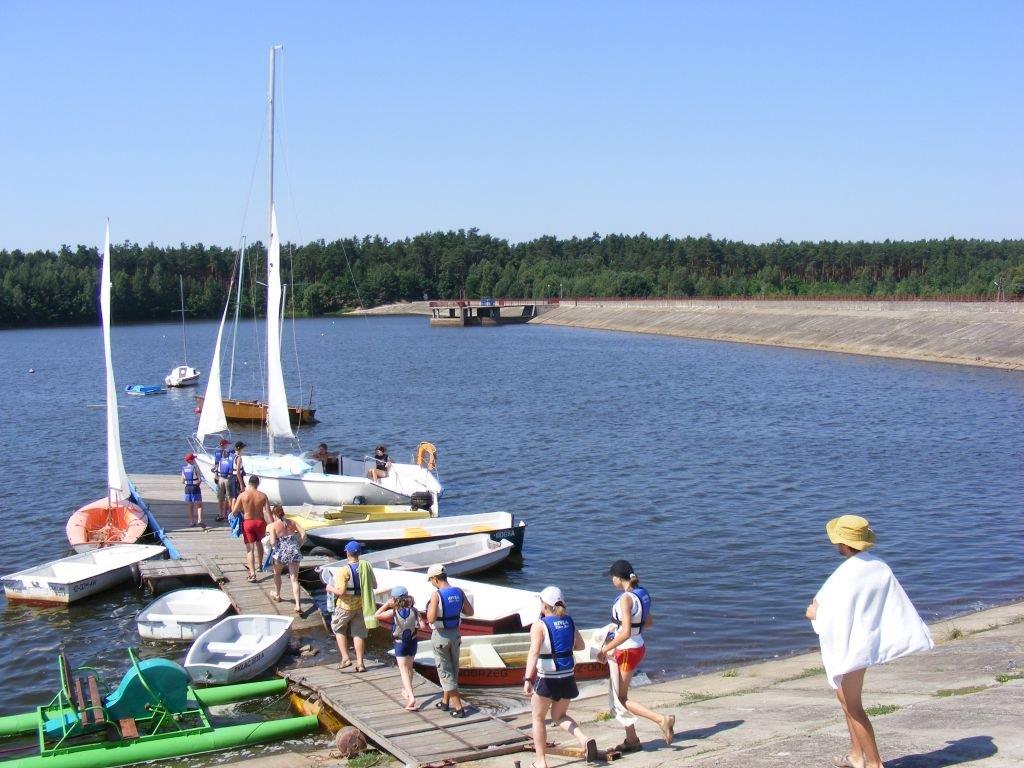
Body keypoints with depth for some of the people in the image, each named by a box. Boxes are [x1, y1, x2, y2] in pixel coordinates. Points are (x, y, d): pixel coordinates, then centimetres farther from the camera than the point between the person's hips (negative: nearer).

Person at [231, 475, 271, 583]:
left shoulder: (242, 495, -9)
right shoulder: (263, 496, -6)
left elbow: (234, 511, -8)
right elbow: (268, 513, -10)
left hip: (247, 523, -2)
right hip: (260, 522, 2)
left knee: (250, 549, 0)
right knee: (259, 543, 27)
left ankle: (252, 573, -12)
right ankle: (260, 565, 46)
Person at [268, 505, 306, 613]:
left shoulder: (274, 525, -2)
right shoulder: (292, 522, 9)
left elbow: (273, 542, -12)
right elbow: (303, 534, -1)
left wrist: (271, 546, 10)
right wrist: (298, 546, 9)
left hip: (281, 551, -3)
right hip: (294, 551, 3)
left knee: (277, 573, 29)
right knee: (294, 579, 4)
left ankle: (277, 595, 46)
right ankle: (298, 605, -8)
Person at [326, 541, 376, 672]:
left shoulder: (343, 571, -22)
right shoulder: (367, 566, -5)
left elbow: (341, 591, -27)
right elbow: (374, 586, 4)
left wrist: (330, 588, -7)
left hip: (346, 607, -4)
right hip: (361, 605, 4)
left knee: (338, 629, 19)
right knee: (359, 634, 13)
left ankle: (345, 658, 11)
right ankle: (360, 663, 11)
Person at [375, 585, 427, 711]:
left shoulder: (393, 612, -19)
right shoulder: (414, 611, -12)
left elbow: (377, 615, -10)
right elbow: (423, 626, -16)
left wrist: (387, 604, -8)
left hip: (400, 644, -4)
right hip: (413, 642, 4)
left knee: (404, 671, -4)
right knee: (409, 668, 25)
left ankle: (411, 697, -21)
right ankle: (406, 690, 42)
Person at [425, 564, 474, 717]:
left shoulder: (436, 595, -21)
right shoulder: (459, 592, -4)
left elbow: (431, 619, -25)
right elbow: (470, 612, 4)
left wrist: (429, 608, -6)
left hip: (441, 635, -6)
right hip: (455, 634, 6)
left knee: (445, 672, 3)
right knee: (453, 669, 20)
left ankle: (458, 707, -1)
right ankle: (445, 702, 34)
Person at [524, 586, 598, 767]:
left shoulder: (539, 625, -15)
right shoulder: (569, 622, 2)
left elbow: (534, 652, -26)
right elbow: (581, 645, 13)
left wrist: (528, 679, -31)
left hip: (547, 679, -5)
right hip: (567, 678, 5)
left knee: (538, 718, 15)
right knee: (559, 716, 21)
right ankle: (585, 739, -3)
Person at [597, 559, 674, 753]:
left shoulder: (626, 599, -23)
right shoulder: (641, 594, 4)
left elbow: (626, 633, -28)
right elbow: (648, 621, 17)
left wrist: (605, 649, -19)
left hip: (625, 652, -9)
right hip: (638, 648, 9)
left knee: (621, 699, 2)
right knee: (620, 696, 18)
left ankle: (662, 719, -7)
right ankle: (631, 740, 23)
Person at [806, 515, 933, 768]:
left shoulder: (846, 574, -25)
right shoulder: (879, 567, -1)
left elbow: (836, 616, -23)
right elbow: (899, 604, 3)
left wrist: (813, 614, -7)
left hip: (848, 646, -9)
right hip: (867, 641, 9)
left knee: (852, 706, 4)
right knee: (847, 698, 23)